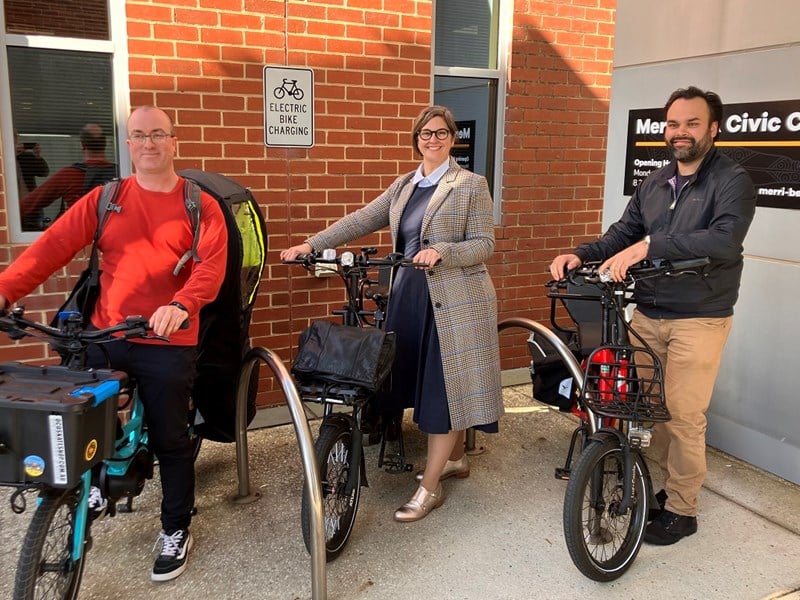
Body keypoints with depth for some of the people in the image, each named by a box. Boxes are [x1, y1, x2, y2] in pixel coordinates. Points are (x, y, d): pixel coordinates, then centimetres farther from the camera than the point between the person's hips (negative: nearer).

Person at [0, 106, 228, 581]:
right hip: (105, 338, 3)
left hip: (168, 343, -2)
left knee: (170, 441, 7)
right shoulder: (104, 199, 6)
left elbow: (211, 265, -13)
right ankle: (100, 484, 44)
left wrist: (180, 306, -32)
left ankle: (176, 532, 25)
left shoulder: (200, 205, 0)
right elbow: (54, 245, -2)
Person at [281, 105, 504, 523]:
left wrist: (441, 251, -24)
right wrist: (311, 244, 0)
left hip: (455, 300, -6)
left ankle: (429, 488, 5)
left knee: (444, 388, -3)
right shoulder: (404, 186, 14)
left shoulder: (471, 185, -2)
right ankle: (456, 459, 33)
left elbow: (484, 244, -8)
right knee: (428, 383, 13)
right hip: (412, 296, 6)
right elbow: (361, 221, 8)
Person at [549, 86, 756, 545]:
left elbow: (726, 241, -24)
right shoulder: (654, 183, 12)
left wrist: (649, 244, -32)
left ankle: (682, 510, 16)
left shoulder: (732, 181, -8)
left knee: (683, 416, -2)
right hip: (648, 314, 6)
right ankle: (671, 481, 31)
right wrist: (581, 256, -11)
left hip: (698, 319, -6)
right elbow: (622, 234, 8)